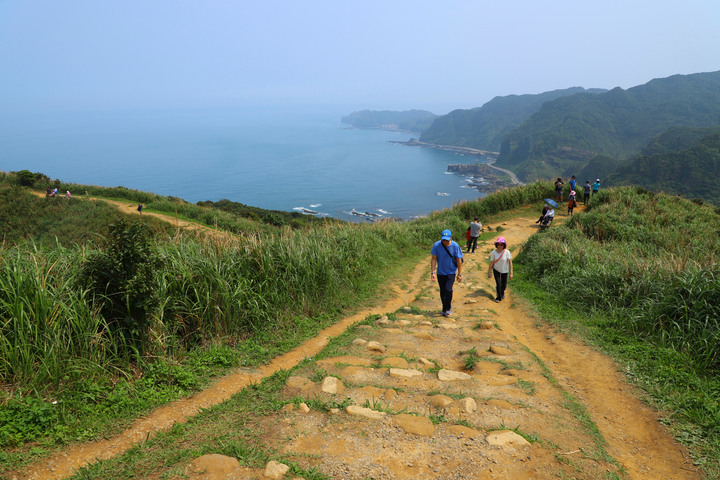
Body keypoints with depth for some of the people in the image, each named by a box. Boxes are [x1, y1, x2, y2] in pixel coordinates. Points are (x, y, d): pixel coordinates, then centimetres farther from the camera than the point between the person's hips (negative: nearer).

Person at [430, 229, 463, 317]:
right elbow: (433, 259, -4)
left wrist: (460, 274, -4)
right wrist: (432, 272, -8)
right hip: (440, 272, 2)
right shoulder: (436, 245, -11)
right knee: (442, 291, 8)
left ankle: (448, 308, 4)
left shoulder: (455, 246, -14)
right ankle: (444, 309, 26)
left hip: (451, 272, -2)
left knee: (448, 289, -16)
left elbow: (459, 261, -6)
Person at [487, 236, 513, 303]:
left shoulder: (507, 252, -21)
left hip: (505, 271, 0)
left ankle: (502, 293, 46)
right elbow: (491, 263, -9)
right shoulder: (493, 252, -17)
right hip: (496, 270, 0)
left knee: (504, 285, 13)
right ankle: (499, 297, 17)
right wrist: (489, 272, -3)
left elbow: (510, 263, -15)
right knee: (498, 284, -5)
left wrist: (511, 273, -15)